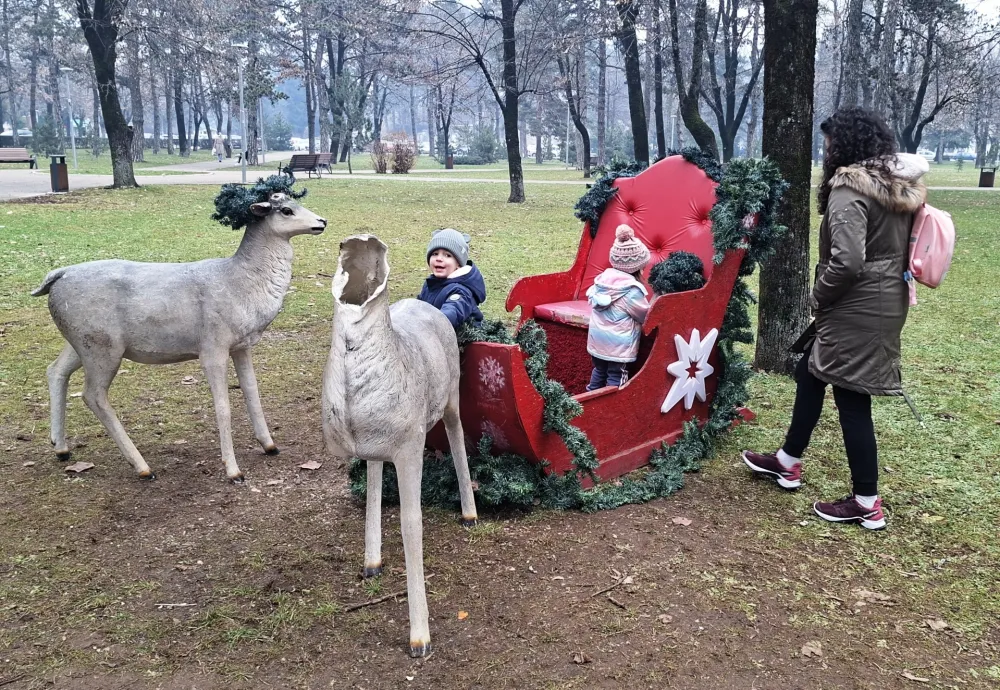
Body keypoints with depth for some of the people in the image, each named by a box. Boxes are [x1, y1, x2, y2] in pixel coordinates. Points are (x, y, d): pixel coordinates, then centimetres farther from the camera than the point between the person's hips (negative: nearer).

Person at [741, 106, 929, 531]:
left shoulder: (849, 190, -19)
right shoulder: (902, 187, 9)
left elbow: (847, 262, -29)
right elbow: (898, 248, 14)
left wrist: (818, 298, -10)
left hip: (856, 310, -10)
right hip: (888, 302, 10)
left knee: (851, 399, 0)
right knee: (810, 373, 22)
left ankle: (867, 504, 11)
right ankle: (788, 463, 36)